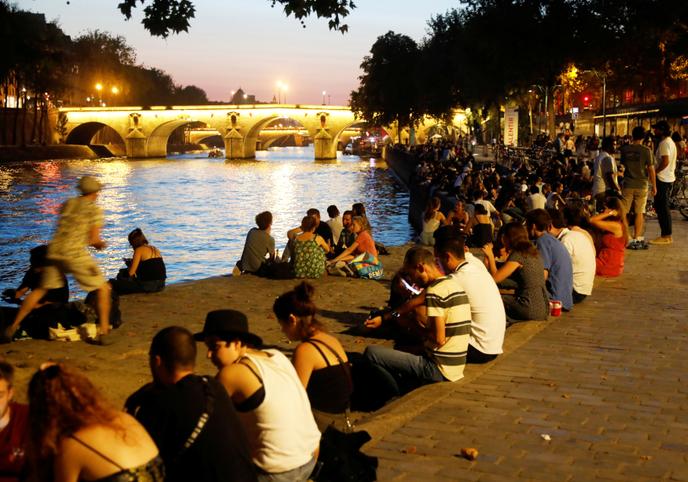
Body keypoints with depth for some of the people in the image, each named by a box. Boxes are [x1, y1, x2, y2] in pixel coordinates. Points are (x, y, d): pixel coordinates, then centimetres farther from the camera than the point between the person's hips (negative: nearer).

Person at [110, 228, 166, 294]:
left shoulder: (139, 250, -6)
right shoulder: (155, 249, 16)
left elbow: (131, 273, -9)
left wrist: (130, 264, 14)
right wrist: (132, 262, 26)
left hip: (148, 286, -8)